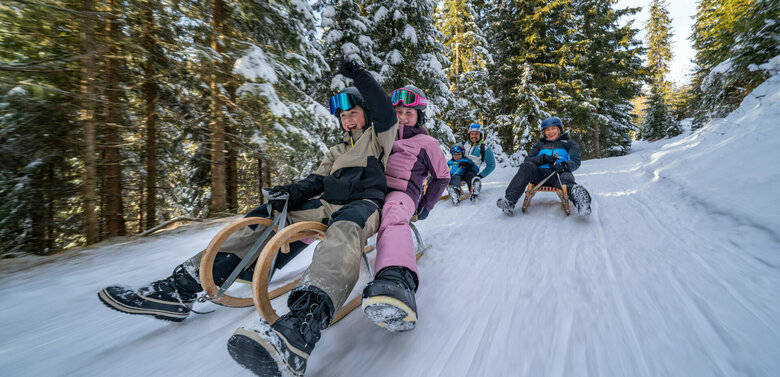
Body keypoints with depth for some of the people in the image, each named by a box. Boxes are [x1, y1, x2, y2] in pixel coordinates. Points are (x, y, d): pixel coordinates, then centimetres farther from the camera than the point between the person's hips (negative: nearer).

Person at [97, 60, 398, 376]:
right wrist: (291, 192, -1)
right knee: (265, 216, -8)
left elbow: (387, 114, -2)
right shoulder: (337, 152, 31)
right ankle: (183, 286, -12)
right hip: (327, 205, 6)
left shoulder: (378, 137, 18)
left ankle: (302, 325, -64)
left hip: (363, 205, -6)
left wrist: (360, 77, -4)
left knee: (343, 228, -41)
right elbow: (316, 181, 18)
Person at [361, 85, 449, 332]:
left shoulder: (425, 143, 18)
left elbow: (442, 176, 23)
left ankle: (398, 279, -69)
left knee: (393, 221, -43)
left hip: (401, 193, -8)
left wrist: (425, 206, 12)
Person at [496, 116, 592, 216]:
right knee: (527, 166, -31)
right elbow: (527, 160, 15)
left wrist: (564, 165, -15)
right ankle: (510, 200, -47)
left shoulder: (569, 143, 26)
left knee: (567, 178, -37)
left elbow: (575, 162, 10)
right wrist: (543, 158, -6)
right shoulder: (540, 144, 30)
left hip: (560, 173, -1)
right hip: (541, 173, 1)